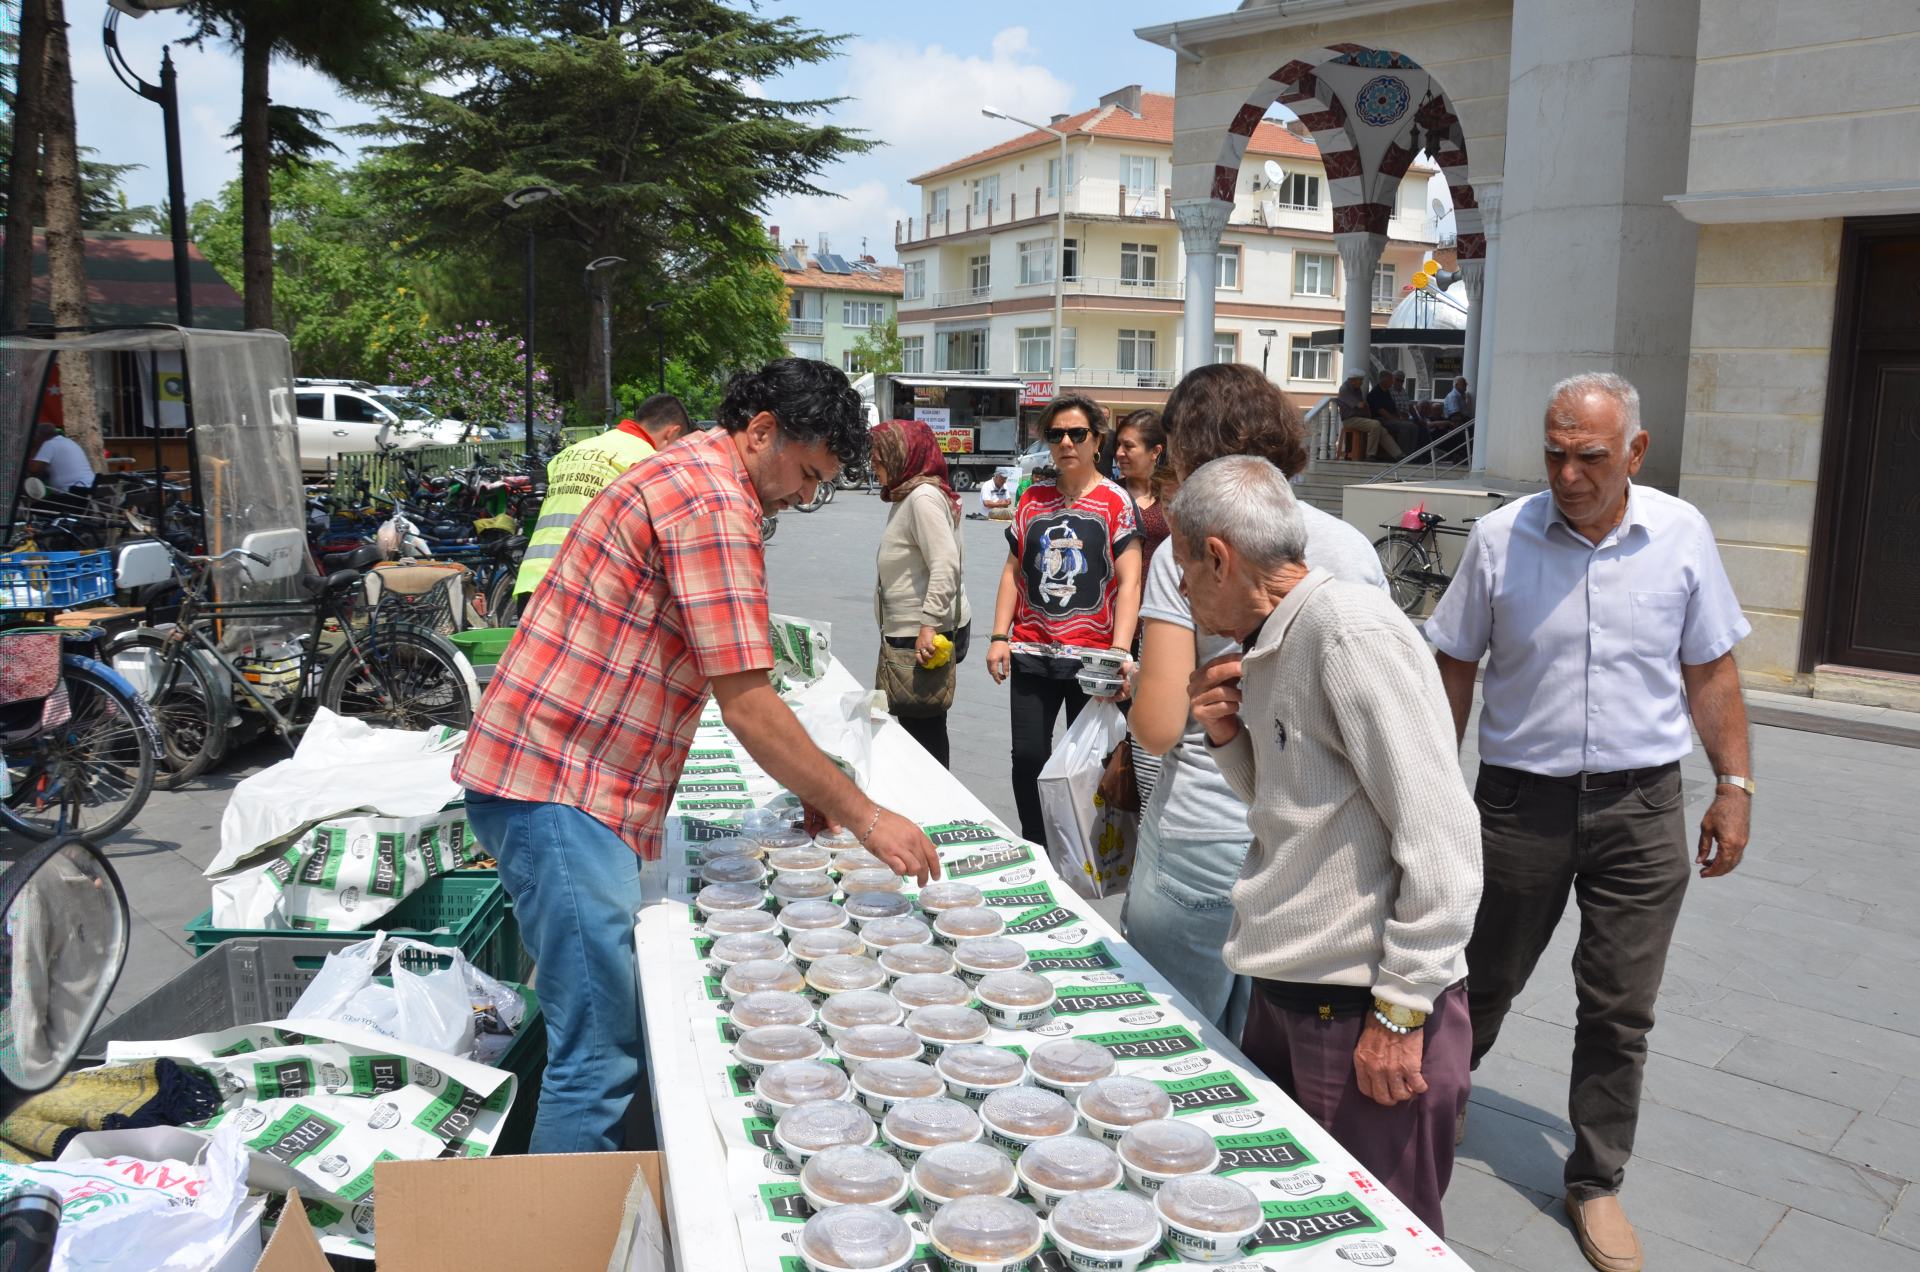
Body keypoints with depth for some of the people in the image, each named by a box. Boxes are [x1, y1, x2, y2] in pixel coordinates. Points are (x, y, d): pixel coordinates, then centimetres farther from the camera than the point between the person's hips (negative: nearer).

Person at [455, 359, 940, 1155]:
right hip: (560, 789, -11)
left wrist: (809, 783, 17)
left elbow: (729, 689, 22)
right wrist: (861, 814, -12)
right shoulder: (715, 501, -15)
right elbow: (746, 704, -19)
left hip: (545, 773, 11)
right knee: (600, 1052, -6)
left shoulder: (684, 476, 18)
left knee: (601, 1025, 17)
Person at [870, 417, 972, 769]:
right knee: (913, 726, 14)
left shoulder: (924, 496, -15)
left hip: (924, 637, -10)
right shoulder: (907, 496, 16)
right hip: (905, 634, 10)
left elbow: (945, 566, -23)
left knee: (924, 727, -3)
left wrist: (929, 625, -25)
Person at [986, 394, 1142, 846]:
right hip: (1031, 652, 3)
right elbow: (1013, 570, 13)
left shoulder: (1116, 501, -2)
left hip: (1091, 656, -3)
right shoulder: (1032, 498, 10)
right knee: (1027, 758, 4)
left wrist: (1120, 651, -19)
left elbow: (1129, 581, -8)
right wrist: (999, 636, 4)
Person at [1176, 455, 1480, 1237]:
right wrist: (1229, 734, 2)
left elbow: (1440, 840, -21)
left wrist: (1401, 1010, -19)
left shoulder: (1352, 631, -18)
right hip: (1287, 995, 9)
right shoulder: (1271, 649, 10)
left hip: (1367, 1010, -8)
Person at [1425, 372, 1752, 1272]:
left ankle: (1595, 1184, 26)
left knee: (1619, 1012, 9)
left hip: (1642, 805, 1)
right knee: (1482, 986, 13)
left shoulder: (1682, 534, -1)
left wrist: (1734, 785, 3)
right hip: (1520, 799, -1)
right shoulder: (1499, 538, -6)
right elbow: (1454, 668, 0)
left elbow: (1710, 668, 7)